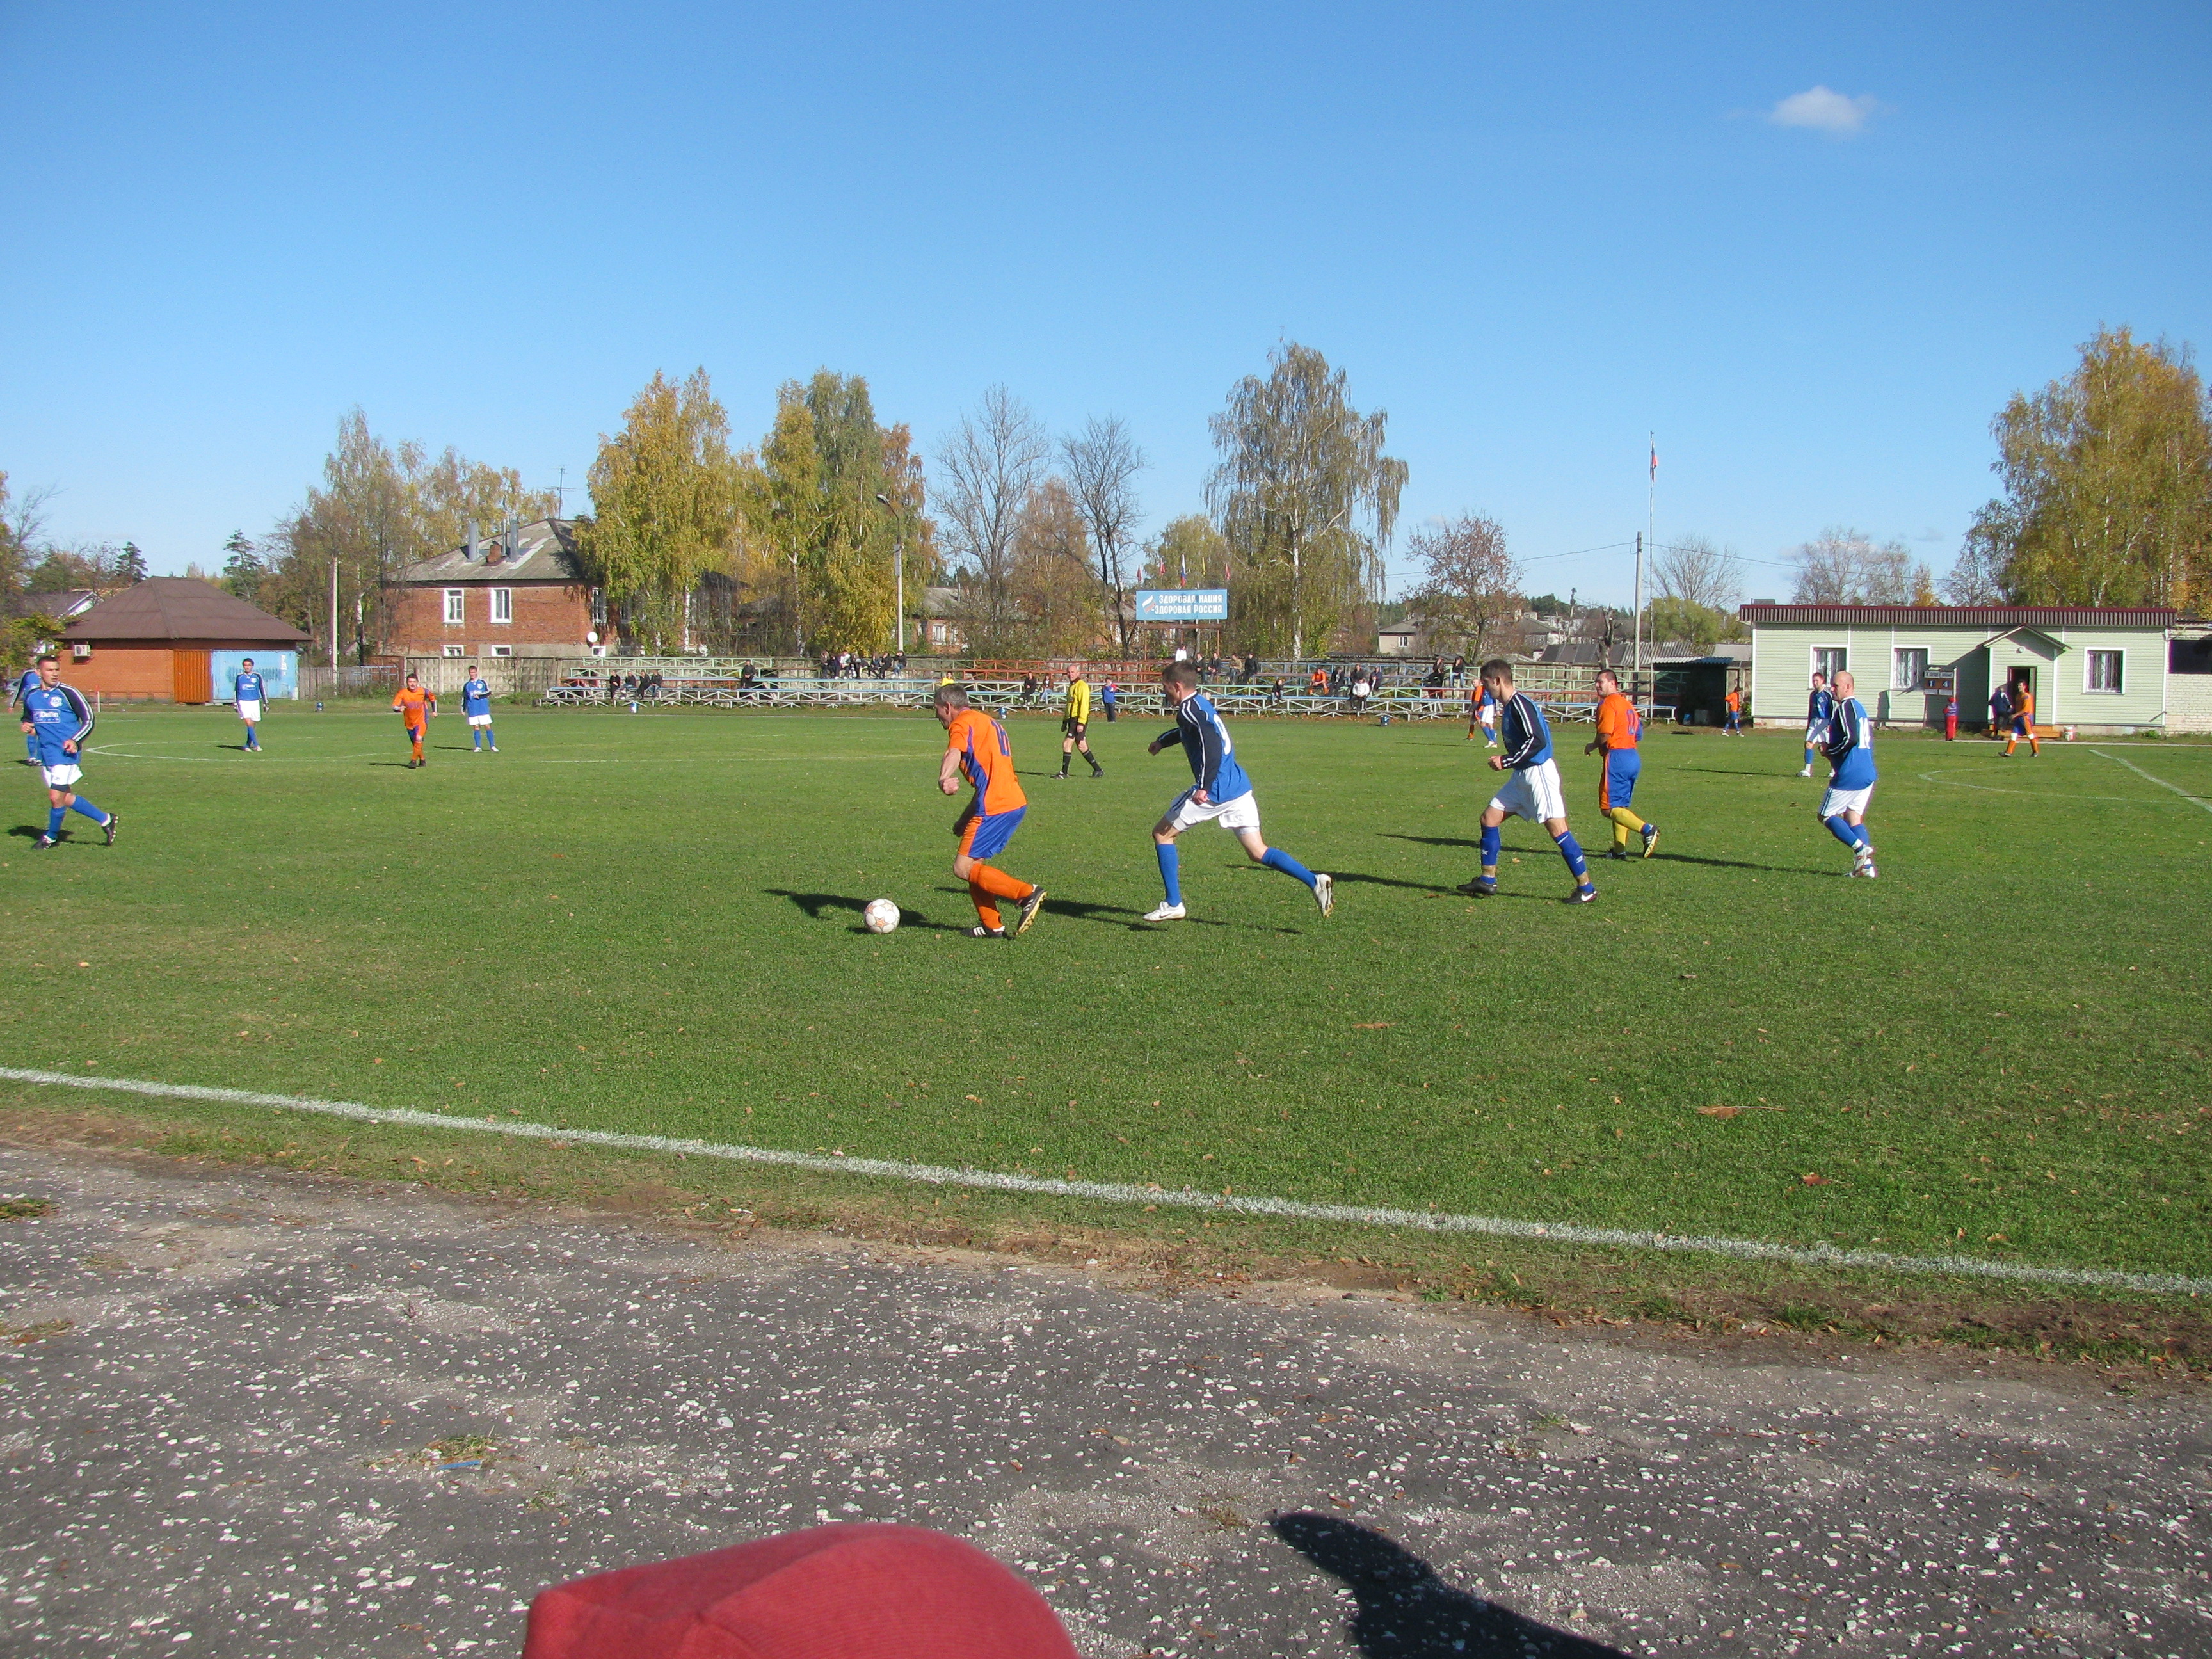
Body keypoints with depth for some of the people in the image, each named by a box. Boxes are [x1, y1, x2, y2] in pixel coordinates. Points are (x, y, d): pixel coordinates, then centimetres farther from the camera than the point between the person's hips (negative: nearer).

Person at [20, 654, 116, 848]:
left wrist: (75, 741, -18)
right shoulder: (31, 696, 8)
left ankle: (52, 836, 16)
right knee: (65, 798, 8)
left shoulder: (68, 693, -9)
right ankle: (105, 820, 20)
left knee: (56, 797, -6)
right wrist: (27, 727, 1)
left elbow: (88, 720, -5)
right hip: (46, 755, 6)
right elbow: (28, 718, 25)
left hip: (65, 753, -6)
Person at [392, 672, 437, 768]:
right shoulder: (403, 693, -9)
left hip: (422, 721, -2)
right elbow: (394, 707, -15)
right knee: (416, 744, 11)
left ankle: (414, 760, -21)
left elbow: (433, 699, 15)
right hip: (409, 723, 2)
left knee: (419, 739, -24)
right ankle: (422, 760, 31)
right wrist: (399, 709, -37)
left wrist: (434, 711, 14)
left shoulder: (423, 692, -6)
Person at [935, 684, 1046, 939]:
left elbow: (954, 753, -27)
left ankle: (1027, 894, -11)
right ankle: (992, 926, 15)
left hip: (995, 808, -10)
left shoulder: (962, 724, -3)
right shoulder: (987, 722, 27)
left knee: (963, 868, -6)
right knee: (974, 863, 16)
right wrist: (965, 818, 32)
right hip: (1015, 802, 10)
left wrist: (944, 779, -47)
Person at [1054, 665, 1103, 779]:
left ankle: (1064, 773, -8)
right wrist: (1064, 721, 25)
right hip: (1072, 719, 10)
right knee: (1081, 746, 9)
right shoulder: (1071, 686, 20)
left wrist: (1081, 723, -23)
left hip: (1078, 720, -10)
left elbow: (1084, 705, -18)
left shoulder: (1082, 686, -10)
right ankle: (1098, 770, 14)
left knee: (1067, 744, -11)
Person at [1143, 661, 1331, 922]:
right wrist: (1162, 740, 60)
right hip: (1240, 788, 9)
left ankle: (1173, 905, 6)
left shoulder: (1190, 709, -8)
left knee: (1161, 833, 7)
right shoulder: (1202, 705, 20)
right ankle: (1315, 881, -10)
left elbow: (1211, 745, -25)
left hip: (1215, 792, -9)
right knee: (1257, 853, 7)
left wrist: (1204, 786, -31)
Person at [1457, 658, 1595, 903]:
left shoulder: (1520, 704, -16)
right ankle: (1487, 881, 14)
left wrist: (1506, 761, -20)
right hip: (1522, 775, 11)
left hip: (1539, 773, -11)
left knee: (1557, 829, -10)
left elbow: (1537, 741, -24)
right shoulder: (1508, 706, 13)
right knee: (1489, 818, 8)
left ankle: (1587, 888, -4)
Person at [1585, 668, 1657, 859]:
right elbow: (1638, 733, 17)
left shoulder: (1608, 704, -9)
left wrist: (1592, 747, 0)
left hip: (1617, 756, -9)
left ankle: (1647, 830, -22)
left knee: (1609, 808, -9)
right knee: (1620, 806, 14)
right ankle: (1620, 849, 11)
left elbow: (1605, 734, -17)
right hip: (1633, 756, 9)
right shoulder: (1627, 704, 19)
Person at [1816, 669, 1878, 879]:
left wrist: (1829, 751, -8)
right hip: (1868, 773, 9)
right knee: (1853, 816, 12)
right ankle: (1866, 865, 1)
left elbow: (1851, 739, -22)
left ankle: (1860, 848, -16)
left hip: (1850, 773, -9)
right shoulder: (1860, 707, 19)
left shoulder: (1845, 707, -11)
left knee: (1827, 815, 0)